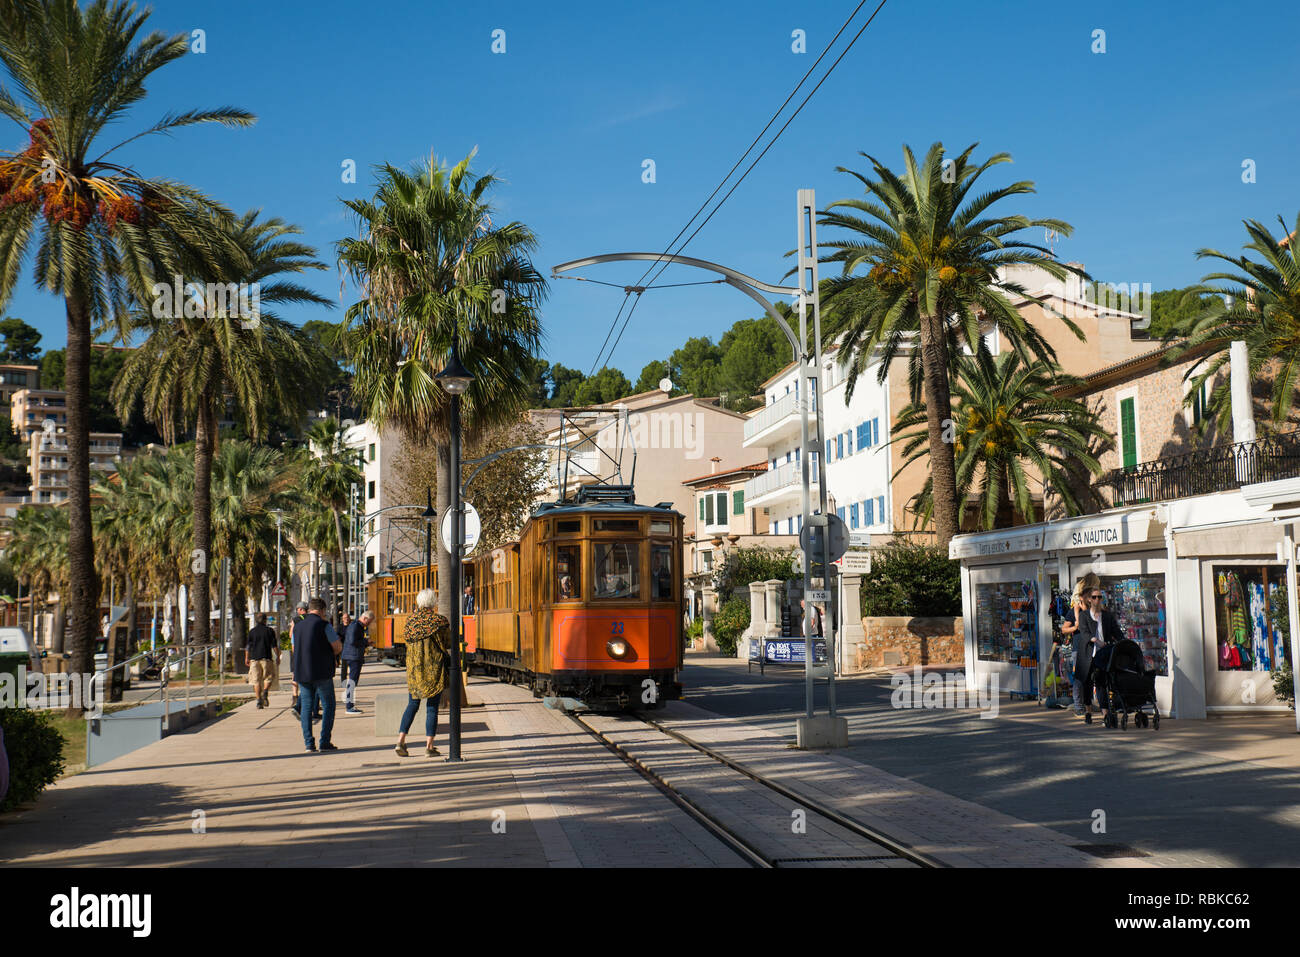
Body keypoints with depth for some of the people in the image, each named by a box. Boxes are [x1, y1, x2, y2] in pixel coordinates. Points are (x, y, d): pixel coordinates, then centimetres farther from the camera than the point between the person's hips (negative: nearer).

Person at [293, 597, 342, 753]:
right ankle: (325, 742, -1)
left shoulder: (298, 626, 11)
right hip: (321, 672, -5)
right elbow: (338, 647, -8)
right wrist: (330, 653, 11)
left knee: (306, 707, 8)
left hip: (302, 673, 5)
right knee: (328, 705, 4)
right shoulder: (323, 625, -9)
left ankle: (309, 743, 3)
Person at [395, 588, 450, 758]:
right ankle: (429, 747, 3)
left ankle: (400, 740, 4)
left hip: (413, 669, 4)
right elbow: (448, 647, -6)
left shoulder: (410, 620, 1)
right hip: (434, 669, -4)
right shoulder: (439, 621, -11)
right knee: (432, 707, 3)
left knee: (413, 704, 15)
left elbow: (408, 642, 9)